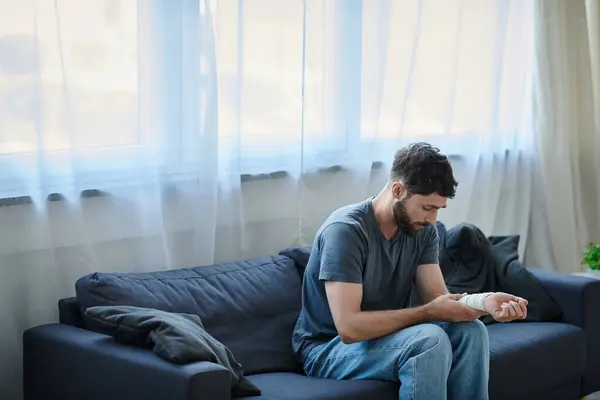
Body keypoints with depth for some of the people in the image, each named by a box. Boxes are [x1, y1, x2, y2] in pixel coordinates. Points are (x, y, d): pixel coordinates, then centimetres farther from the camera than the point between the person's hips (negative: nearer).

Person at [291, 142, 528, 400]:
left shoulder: (423, 230, -2)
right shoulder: (345, 230, -25)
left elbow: (438, 297, -7)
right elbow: (349, 328, -31)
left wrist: (485, 301, -28)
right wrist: (428, 312, -27)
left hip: (386, 335, 7)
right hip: (329, 349, -7)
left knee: (471, 331, -16)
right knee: (430, 340, -31)